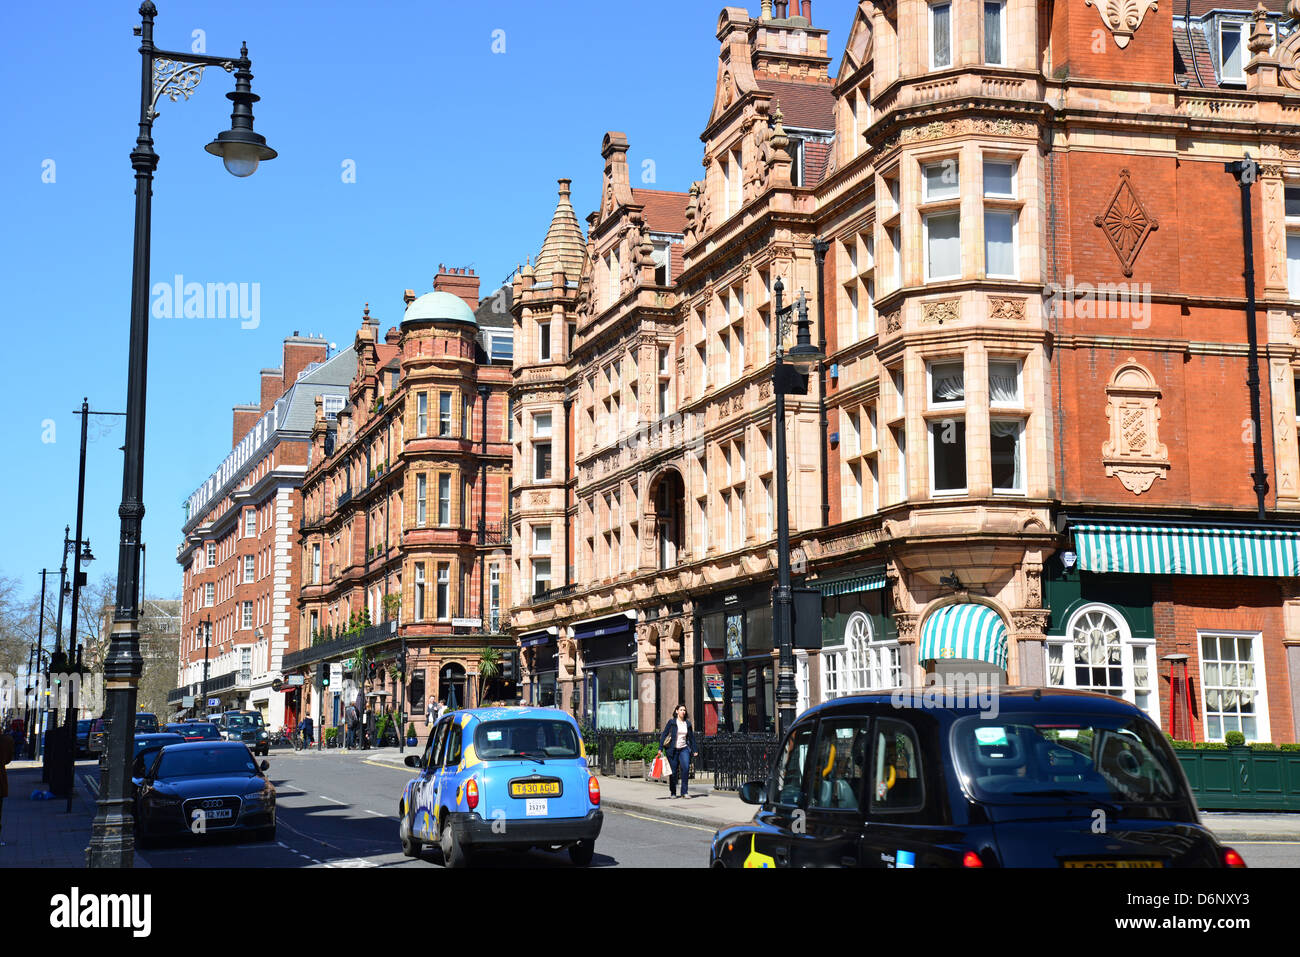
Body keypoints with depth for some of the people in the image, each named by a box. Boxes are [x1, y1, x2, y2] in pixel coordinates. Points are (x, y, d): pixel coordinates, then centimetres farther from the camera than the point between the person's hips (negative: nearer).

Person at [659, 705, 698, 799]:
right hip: (672, 749, -2)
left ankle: (684, 792, -13)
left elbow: (691, 737, 16)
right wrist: (660, 748, -8)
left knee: (686, 768, -18)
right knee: (673, 772, 0)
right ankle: (672, 793, 17)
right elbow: (664, 735, -2)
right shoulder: (672, 722, -1)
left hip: (684, 749, 2)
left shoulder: (687, 723, 9)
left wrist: (694, 750, 14)